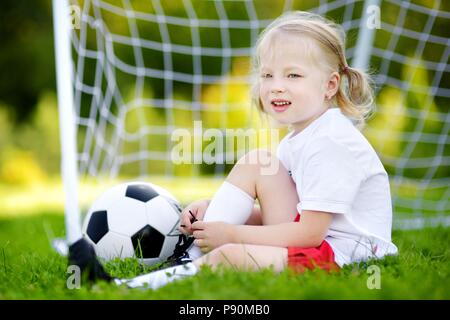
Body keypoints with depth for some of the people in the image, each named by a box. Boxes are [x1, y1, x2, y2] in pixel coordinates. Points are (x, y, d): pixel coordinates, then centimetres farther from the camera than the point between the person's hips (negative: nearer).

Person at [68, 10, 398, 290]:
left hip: (345, 251, -10)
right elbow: (271, 214, 15)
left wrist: (233, 234, -17)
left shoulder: (330, 144, -17)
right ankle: (193, 256, -6)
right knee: (255, 163, 2)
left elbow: (311, 232, -22)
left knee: (230, 256, -31)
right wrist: (213, 209, -1)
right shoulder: (299, 139, 15)